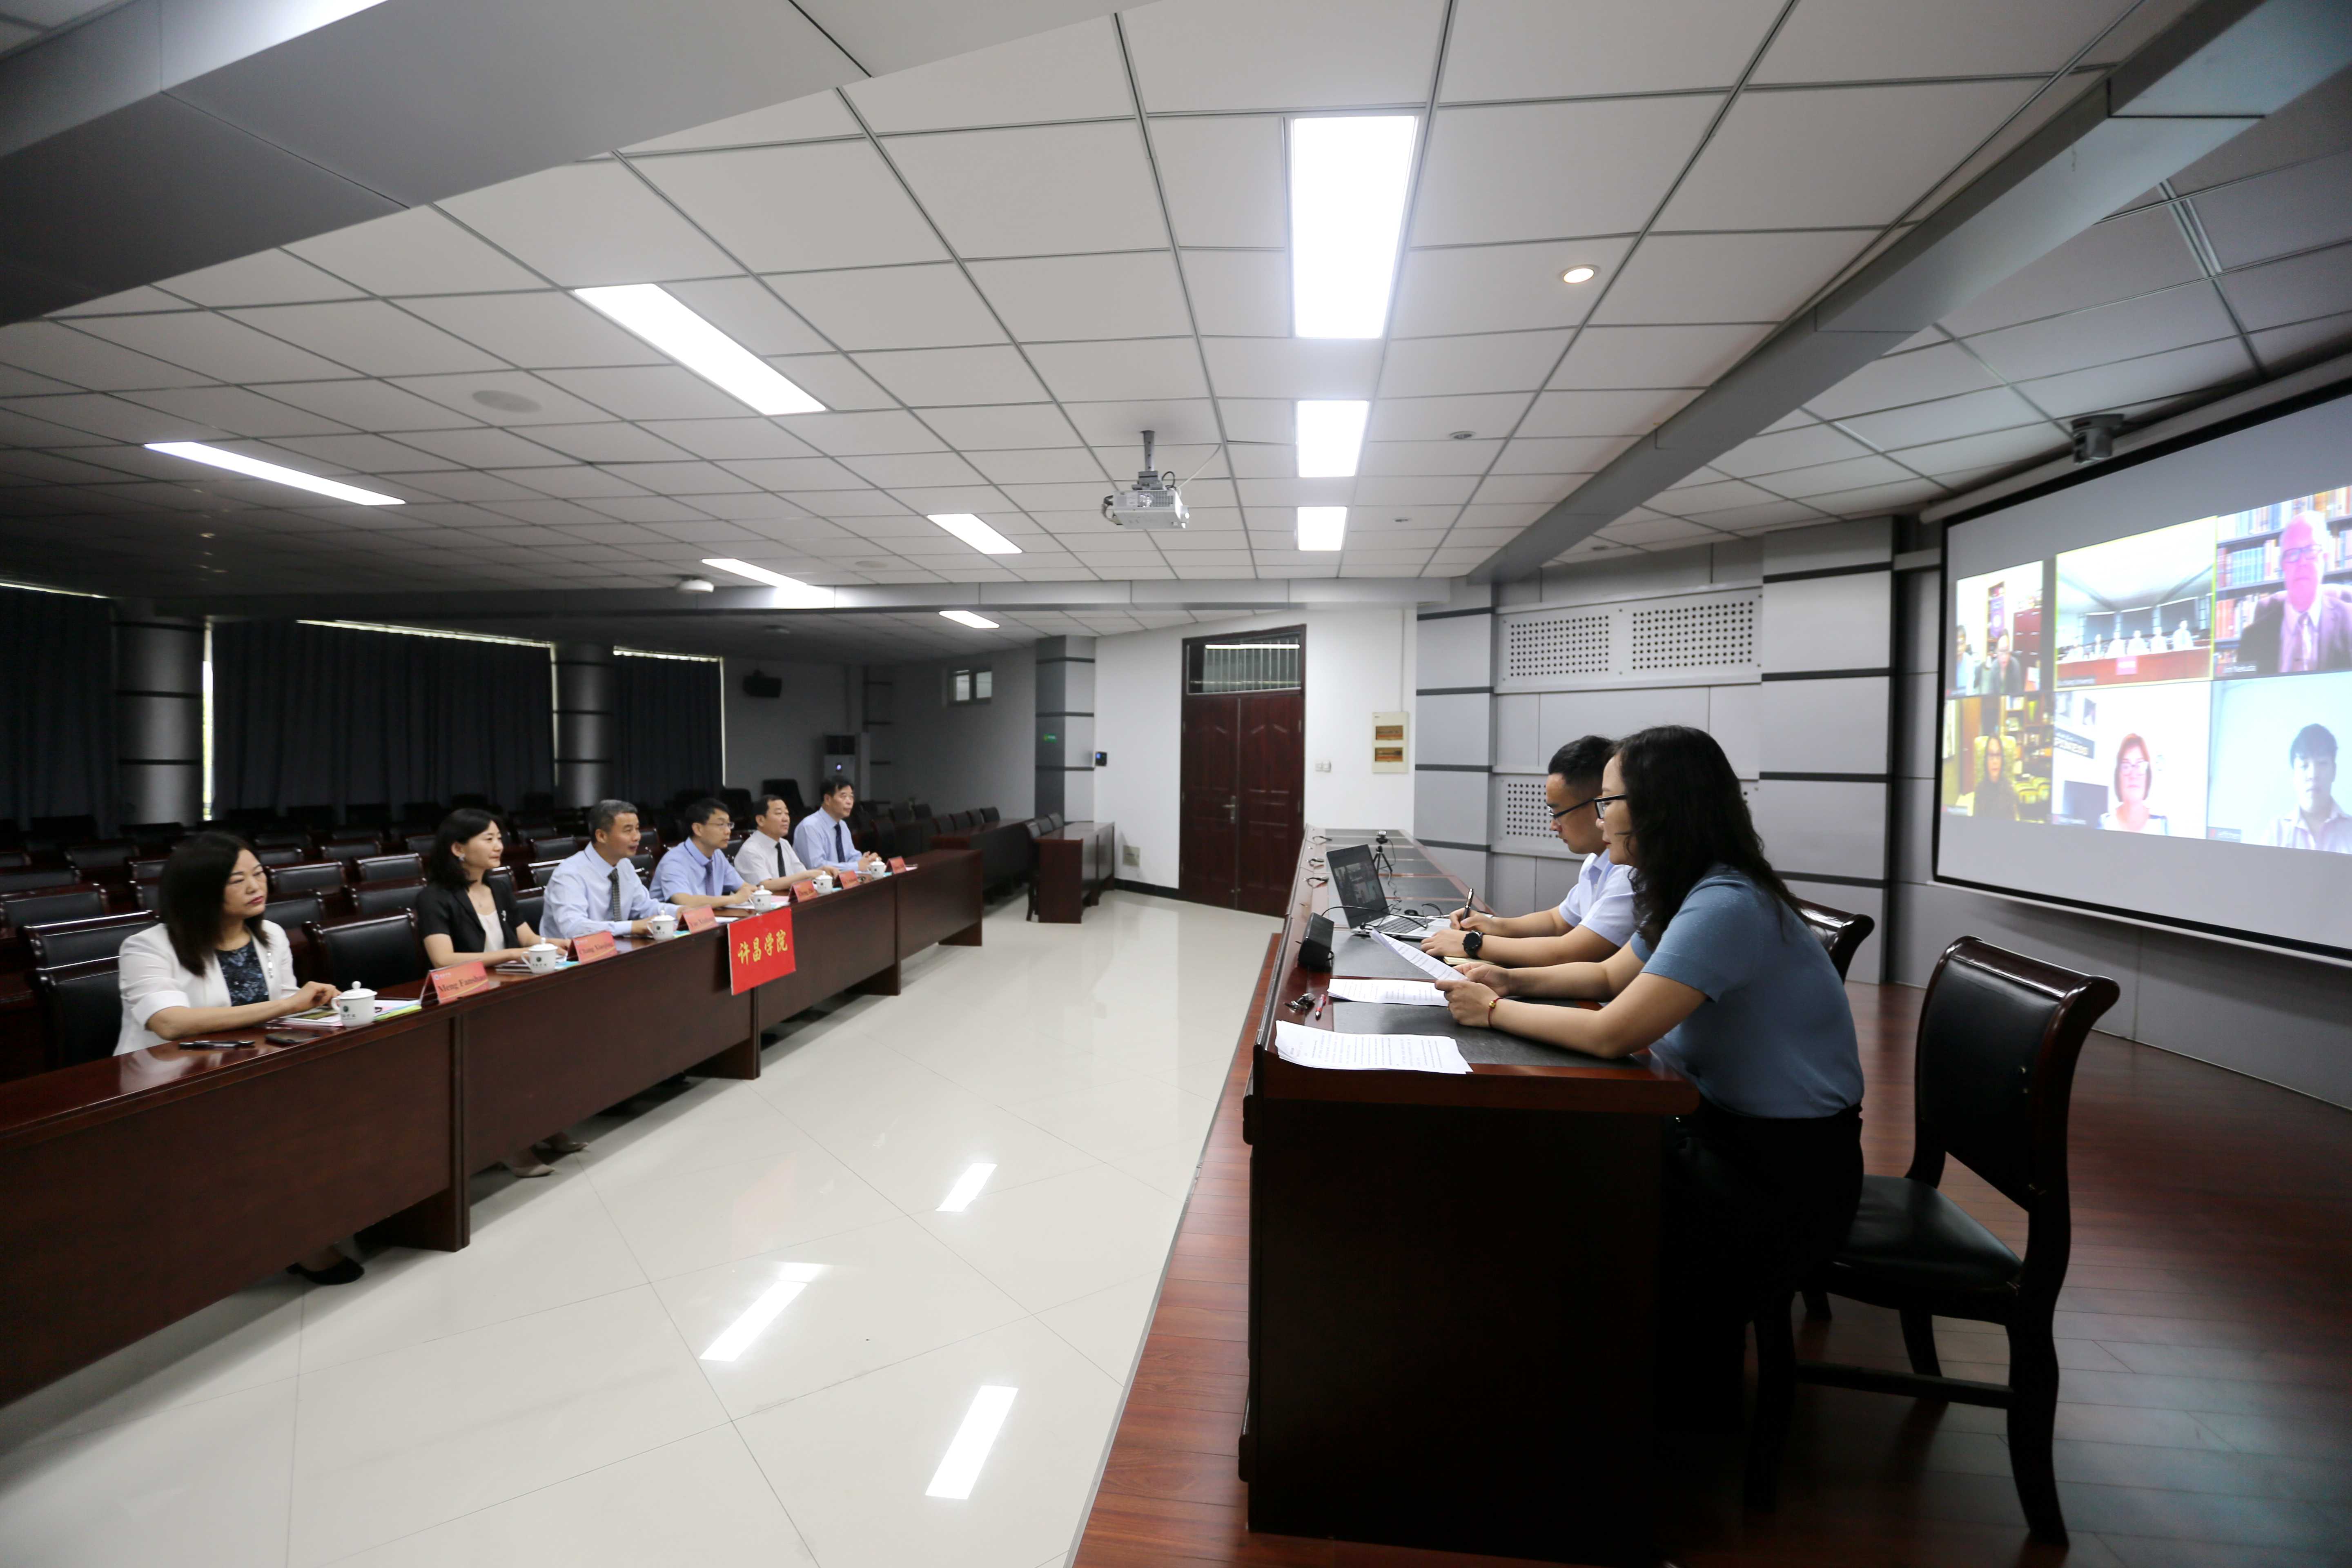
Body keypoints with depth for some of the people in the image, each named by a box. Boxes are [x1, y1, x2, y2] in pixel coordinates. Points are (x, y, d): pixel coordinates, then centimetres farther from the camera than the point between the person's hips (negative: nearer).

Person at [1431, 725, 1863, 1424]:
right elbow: (1611, 975, 16)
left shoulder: (1727, 908, -28)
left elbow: (1613, 1033, -34)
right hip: (1727, 1126, 9)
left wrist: (1495, 1012, -20)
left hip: (1787, 1169, -9)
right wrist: (1512, 980, -1)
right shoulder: (1685, 894, 4)